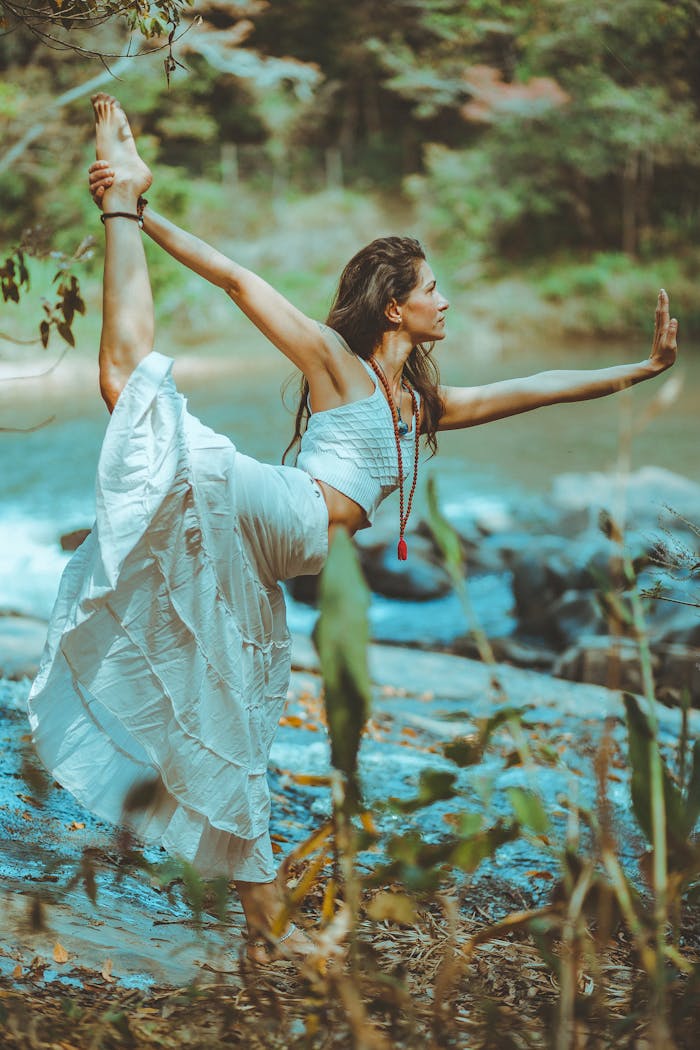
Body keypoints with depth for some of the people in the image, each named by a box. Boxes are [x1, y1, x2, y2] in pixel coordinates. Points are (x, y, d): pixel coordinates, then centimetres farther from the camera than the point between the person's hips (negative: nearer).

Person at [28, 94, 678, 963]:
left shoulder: (424, 405, 25)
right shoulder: (337, 364, 7)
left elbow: (533, 389, 30)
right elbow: (240, 282, 1)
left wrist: (640, 369, 31)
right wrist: (141, 219, -4)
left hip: (272, 570, 6)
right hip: (280, 517, -6)